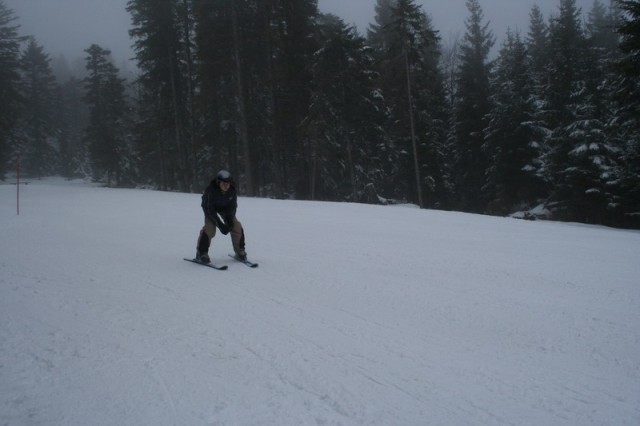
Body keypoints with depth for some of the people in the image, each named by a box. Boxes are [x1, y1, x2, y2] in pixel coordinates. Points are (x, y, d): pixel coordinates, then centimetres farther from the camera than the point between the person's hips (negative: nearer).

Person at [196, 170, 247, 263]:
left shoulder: (232, 190, -25)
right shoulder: (211, 190, -36)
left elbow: (233, 206, -12)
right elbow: (210, 209, -32)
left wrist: (230, 219, -27)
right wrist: (220, 225, -36)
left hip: (225, 208, 4)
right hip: (210, 207, -4)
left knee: (236, 226, -8)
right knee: (209, 228, -23)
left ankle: (240, 251, 9)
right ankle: (201, 253, -11)